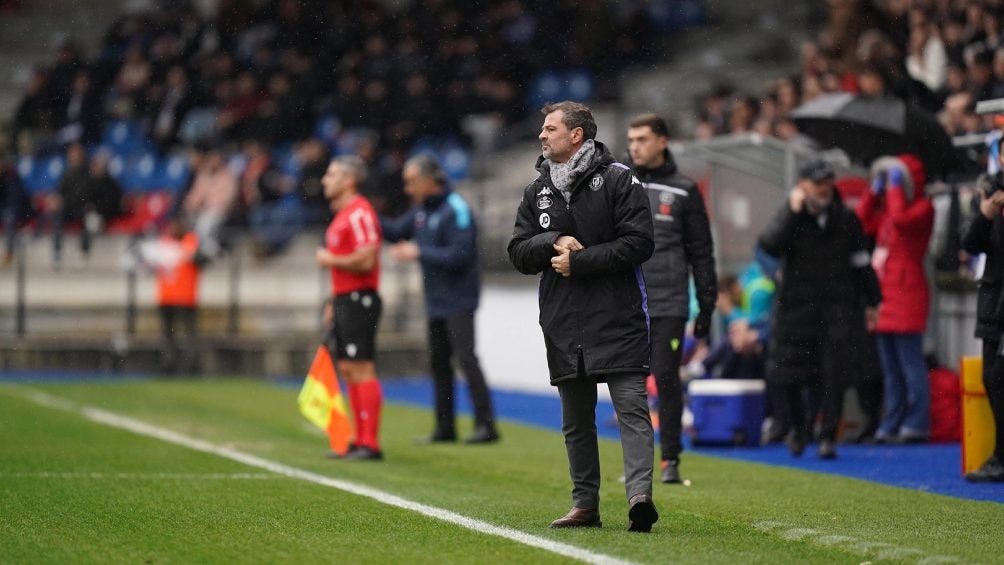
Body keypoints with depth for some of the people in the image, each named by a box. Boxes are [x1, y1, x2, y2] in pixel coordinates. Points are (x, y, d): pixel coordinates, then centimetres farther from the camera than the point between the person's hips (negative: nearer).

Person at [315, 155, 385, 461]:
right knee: (348, 370, 11)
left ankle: (370, 444, -11)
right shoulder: (342, 215, 18)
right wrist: (334, 302, 22)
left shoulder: (360, 213, -15)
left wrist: (330, 260, -11)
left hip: (359, 300, -11)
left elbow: (365, 260, -24)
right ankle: (360, 441, 14)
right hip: (345, 300, 11)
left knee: (362, 369, -11)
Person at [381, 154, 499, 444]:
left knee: (465, 357, -13)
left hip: (458, 301, -9)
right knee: (438, 362, 12)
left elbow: (458, 255, -23)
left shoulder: (456, 210, -16)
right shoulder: (422, 210, 11)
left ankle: (486, 424, -13)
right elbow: (396, 231, 17)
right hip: (436, 301, 9)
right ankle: (445, 428, 19)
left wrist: (419, 253, -18)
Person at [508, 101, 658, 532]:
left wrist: (578, 261, -13)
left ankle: (639, 494, -22)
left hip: (617, 318, -6)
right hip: (562, 322, 6)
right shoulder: (537, 191, 14)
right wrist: (553, 243, -11)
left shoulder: (618, 180, -3)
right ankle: (585, 504, 17)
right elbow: (519, 253, 10)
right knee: (575, 418, 10)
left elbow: (638, 243, -11)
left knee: (631, 407, -13)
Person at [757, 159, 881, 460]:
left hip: (838, 309, 1)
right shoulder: (789, 216, 0)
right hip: (796, 307, -1)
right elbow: (768, 245, -19)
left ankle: (827, 437, 4)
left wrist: (872, 301, 15)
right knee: (783, 373, -1)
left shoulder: (845, 218, 6)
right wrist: (792, 212, -21)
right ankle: (798, 426, 24)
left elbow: (861, 262, 14)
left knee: (834, 376, -5)